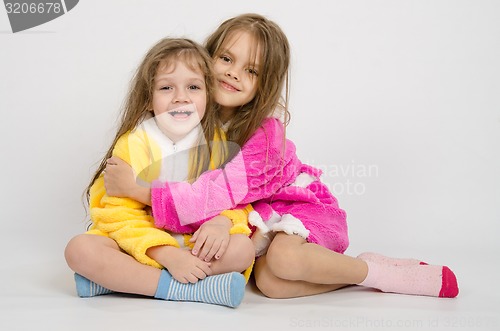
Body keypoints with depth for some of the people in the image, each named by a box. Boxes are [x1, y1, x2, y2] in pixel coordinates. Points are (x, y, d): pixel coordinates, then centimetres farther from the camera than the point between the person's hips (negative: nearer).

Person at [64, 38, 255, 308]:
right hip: (138, 243, -2)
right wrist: (167, 255, -26)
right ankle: (183, 289, -27)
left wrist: (222, 222, -25)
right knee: (79, 249, -26)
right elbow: (120, 214, -14)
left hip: (197, 244, 2)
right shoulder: (133, 143, -11)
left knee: (243, 249, -26)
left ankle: (116, 278, -22)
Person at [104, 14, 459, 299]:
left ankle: (374, 271, -13)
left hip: (303, 208, -5)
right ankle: (356, 269, -4)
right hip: (258, 217, 5)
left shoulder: (266, 133, -26)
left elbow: (222, 193, -33)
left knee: (282, 258, -36)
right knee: (270, 283, -24)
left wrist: (138, 189, -34)